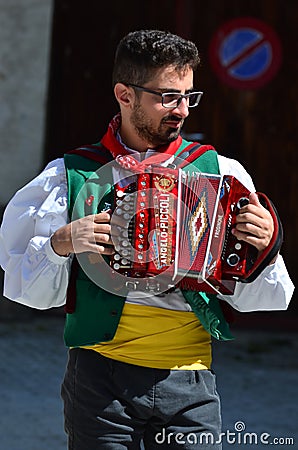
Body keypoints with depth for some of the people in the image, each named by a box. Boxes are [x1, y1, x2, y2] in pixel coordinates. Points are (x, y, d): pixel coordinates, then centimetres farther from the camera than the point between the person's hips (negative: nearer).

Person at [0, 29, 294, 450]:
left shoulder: (222, 174, 6)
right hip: (98, 379, -1)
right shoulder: (71, 175, 4)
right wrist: (62, 243, -13)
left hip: (189, 385, 1)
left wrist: (264, 249, -12)